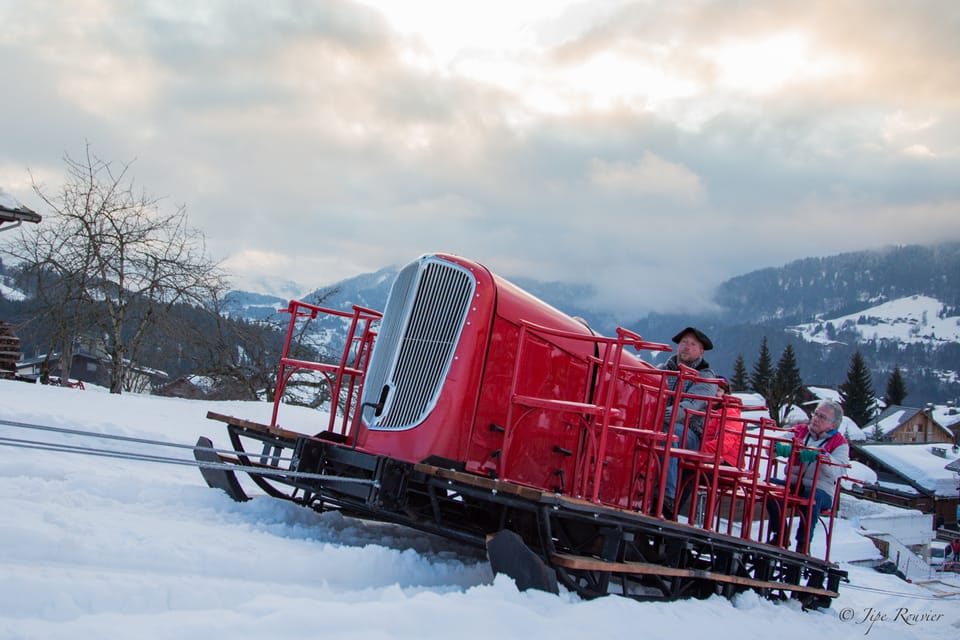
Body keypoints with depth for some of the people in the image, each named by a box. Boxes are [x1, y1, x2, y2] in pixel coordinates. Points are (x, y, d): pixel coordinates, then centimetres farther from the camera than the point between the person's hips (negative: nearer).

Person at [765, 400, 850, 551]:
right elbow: (774, 447, 0)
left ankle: (803, 544, -20)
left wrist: (820, 455, -33)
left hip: (821, 490, -3)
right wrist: (783, 449, -25)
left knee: (812, 496, -37)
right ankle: (780, 535, -11)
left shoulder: (840, 444, 2)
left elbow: (836, 471, -17)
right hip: (792, 485, 3)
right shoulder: (800, 431, 12)